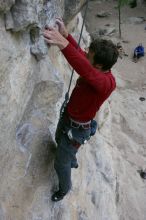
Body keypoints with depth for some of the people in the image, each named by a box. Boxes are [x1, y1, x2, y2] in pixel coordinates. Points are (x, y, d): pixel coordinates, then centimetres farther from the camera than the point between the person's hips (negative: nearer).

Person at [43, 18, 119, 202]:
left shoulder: (107, 82, -37)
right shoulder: (98, 69, -13)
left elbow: (87, 72, -59)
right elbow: (78, 52, 1)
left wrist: (63, 44, -69)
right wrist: (65, 35, -15)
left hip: (76, 129, -8)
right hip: (67, 116, 9)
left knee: (60, 164, 11)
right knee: (59, 140, 36)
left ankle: (65, 188, 43)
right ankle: (72, 162, 66)